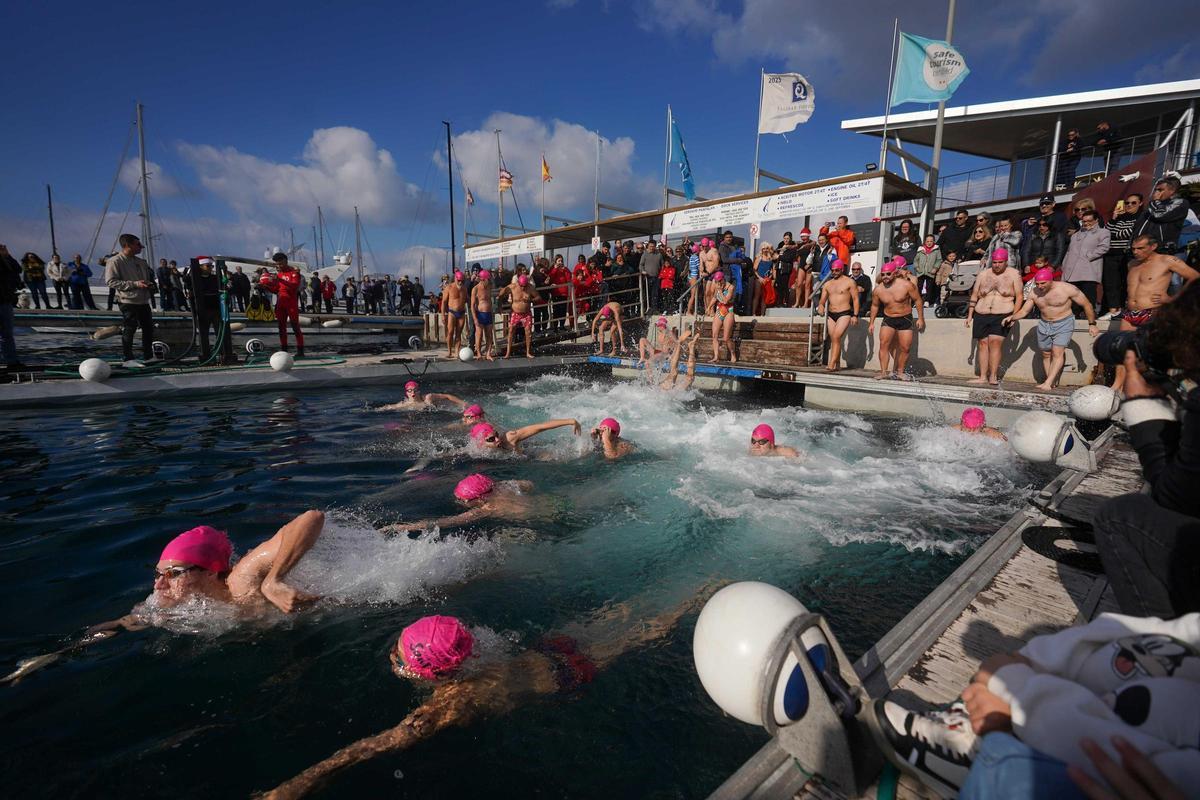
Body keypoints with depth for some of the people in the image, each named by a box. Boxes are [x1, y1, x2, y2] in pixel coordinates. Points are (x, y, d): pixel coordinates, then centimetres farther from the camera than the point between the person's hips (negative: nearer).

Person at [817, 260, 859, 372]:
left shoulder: (849, 282, -1)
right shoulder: (827, 284, 14)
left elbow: (855, 299, -3)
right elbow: (822, 300, 15)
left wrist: (855, 315, -11)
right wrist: (821, 306, -8)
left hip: (844, 314, -6)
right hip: (831, 315, 6)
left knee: (836, 337, -19)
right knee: (833, 340, 6)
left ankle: (831, 364, -23)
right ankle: (837, 365, 14)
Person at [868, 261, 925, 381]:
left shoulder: (906, 285, -13)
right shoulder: (878, 290, -5)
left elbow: (918, 300, -4)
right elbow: (875, 306, 10)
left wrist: (920, 318, -6)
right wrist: (871, 323, 8)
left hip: (905, 319, -1)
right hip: (888, 319, 1)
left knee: (905, 348, 0)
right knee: (884, 343, -15)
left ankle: (900, 372, 15)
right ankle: (883, 372, -15)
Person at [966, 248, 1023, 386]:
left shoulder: (1014, 274, 4)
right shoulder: (982, 274, 10)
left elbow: (1019, 296, 3)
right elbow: (974, 296, 13)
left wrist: (1014, 315, -7)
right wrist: (970, 315, 9)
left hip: (1002, 316, -3)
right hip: (981, 315, 3)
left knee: (995, 343, -14)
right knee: (982, 344, 1)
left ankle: (993, 377, -12)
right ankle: (983, 377, 4)